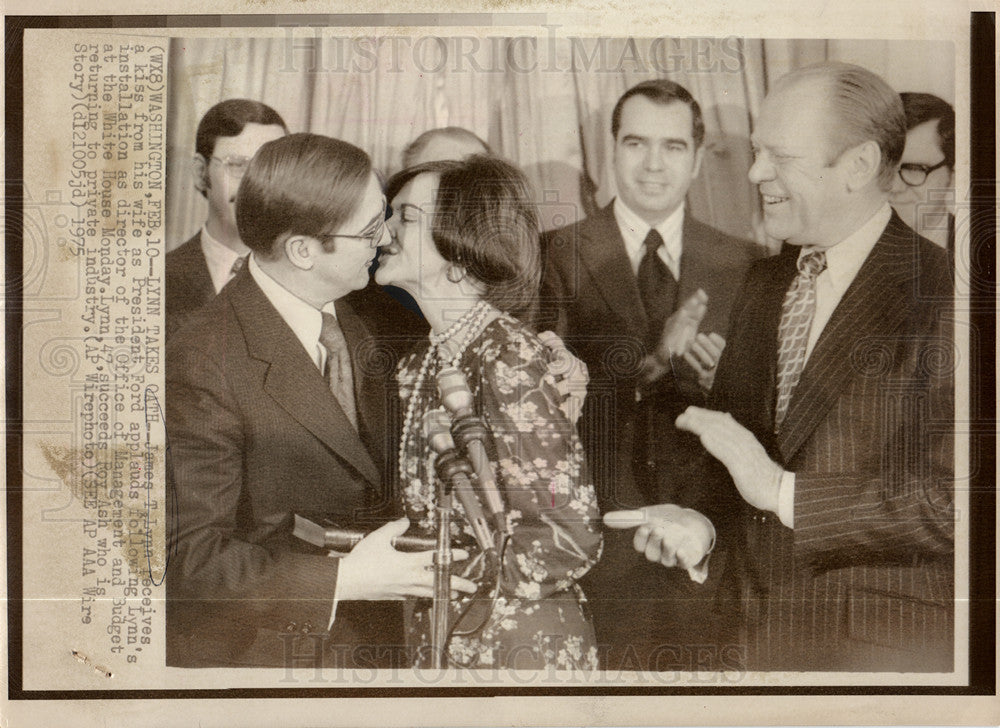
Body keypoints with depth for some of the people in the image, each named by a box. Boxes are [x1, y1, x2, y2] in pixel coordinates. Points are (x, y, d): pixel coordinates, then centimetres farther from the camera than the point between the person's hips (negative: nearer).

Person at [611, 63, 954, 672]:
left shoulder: (940, 298, -16)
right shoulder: (763, 285, 6)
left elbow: (954, 500, -23)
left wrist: (783, 491, -23)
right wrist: (701, 523, -5)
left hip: (888, 648, -5)